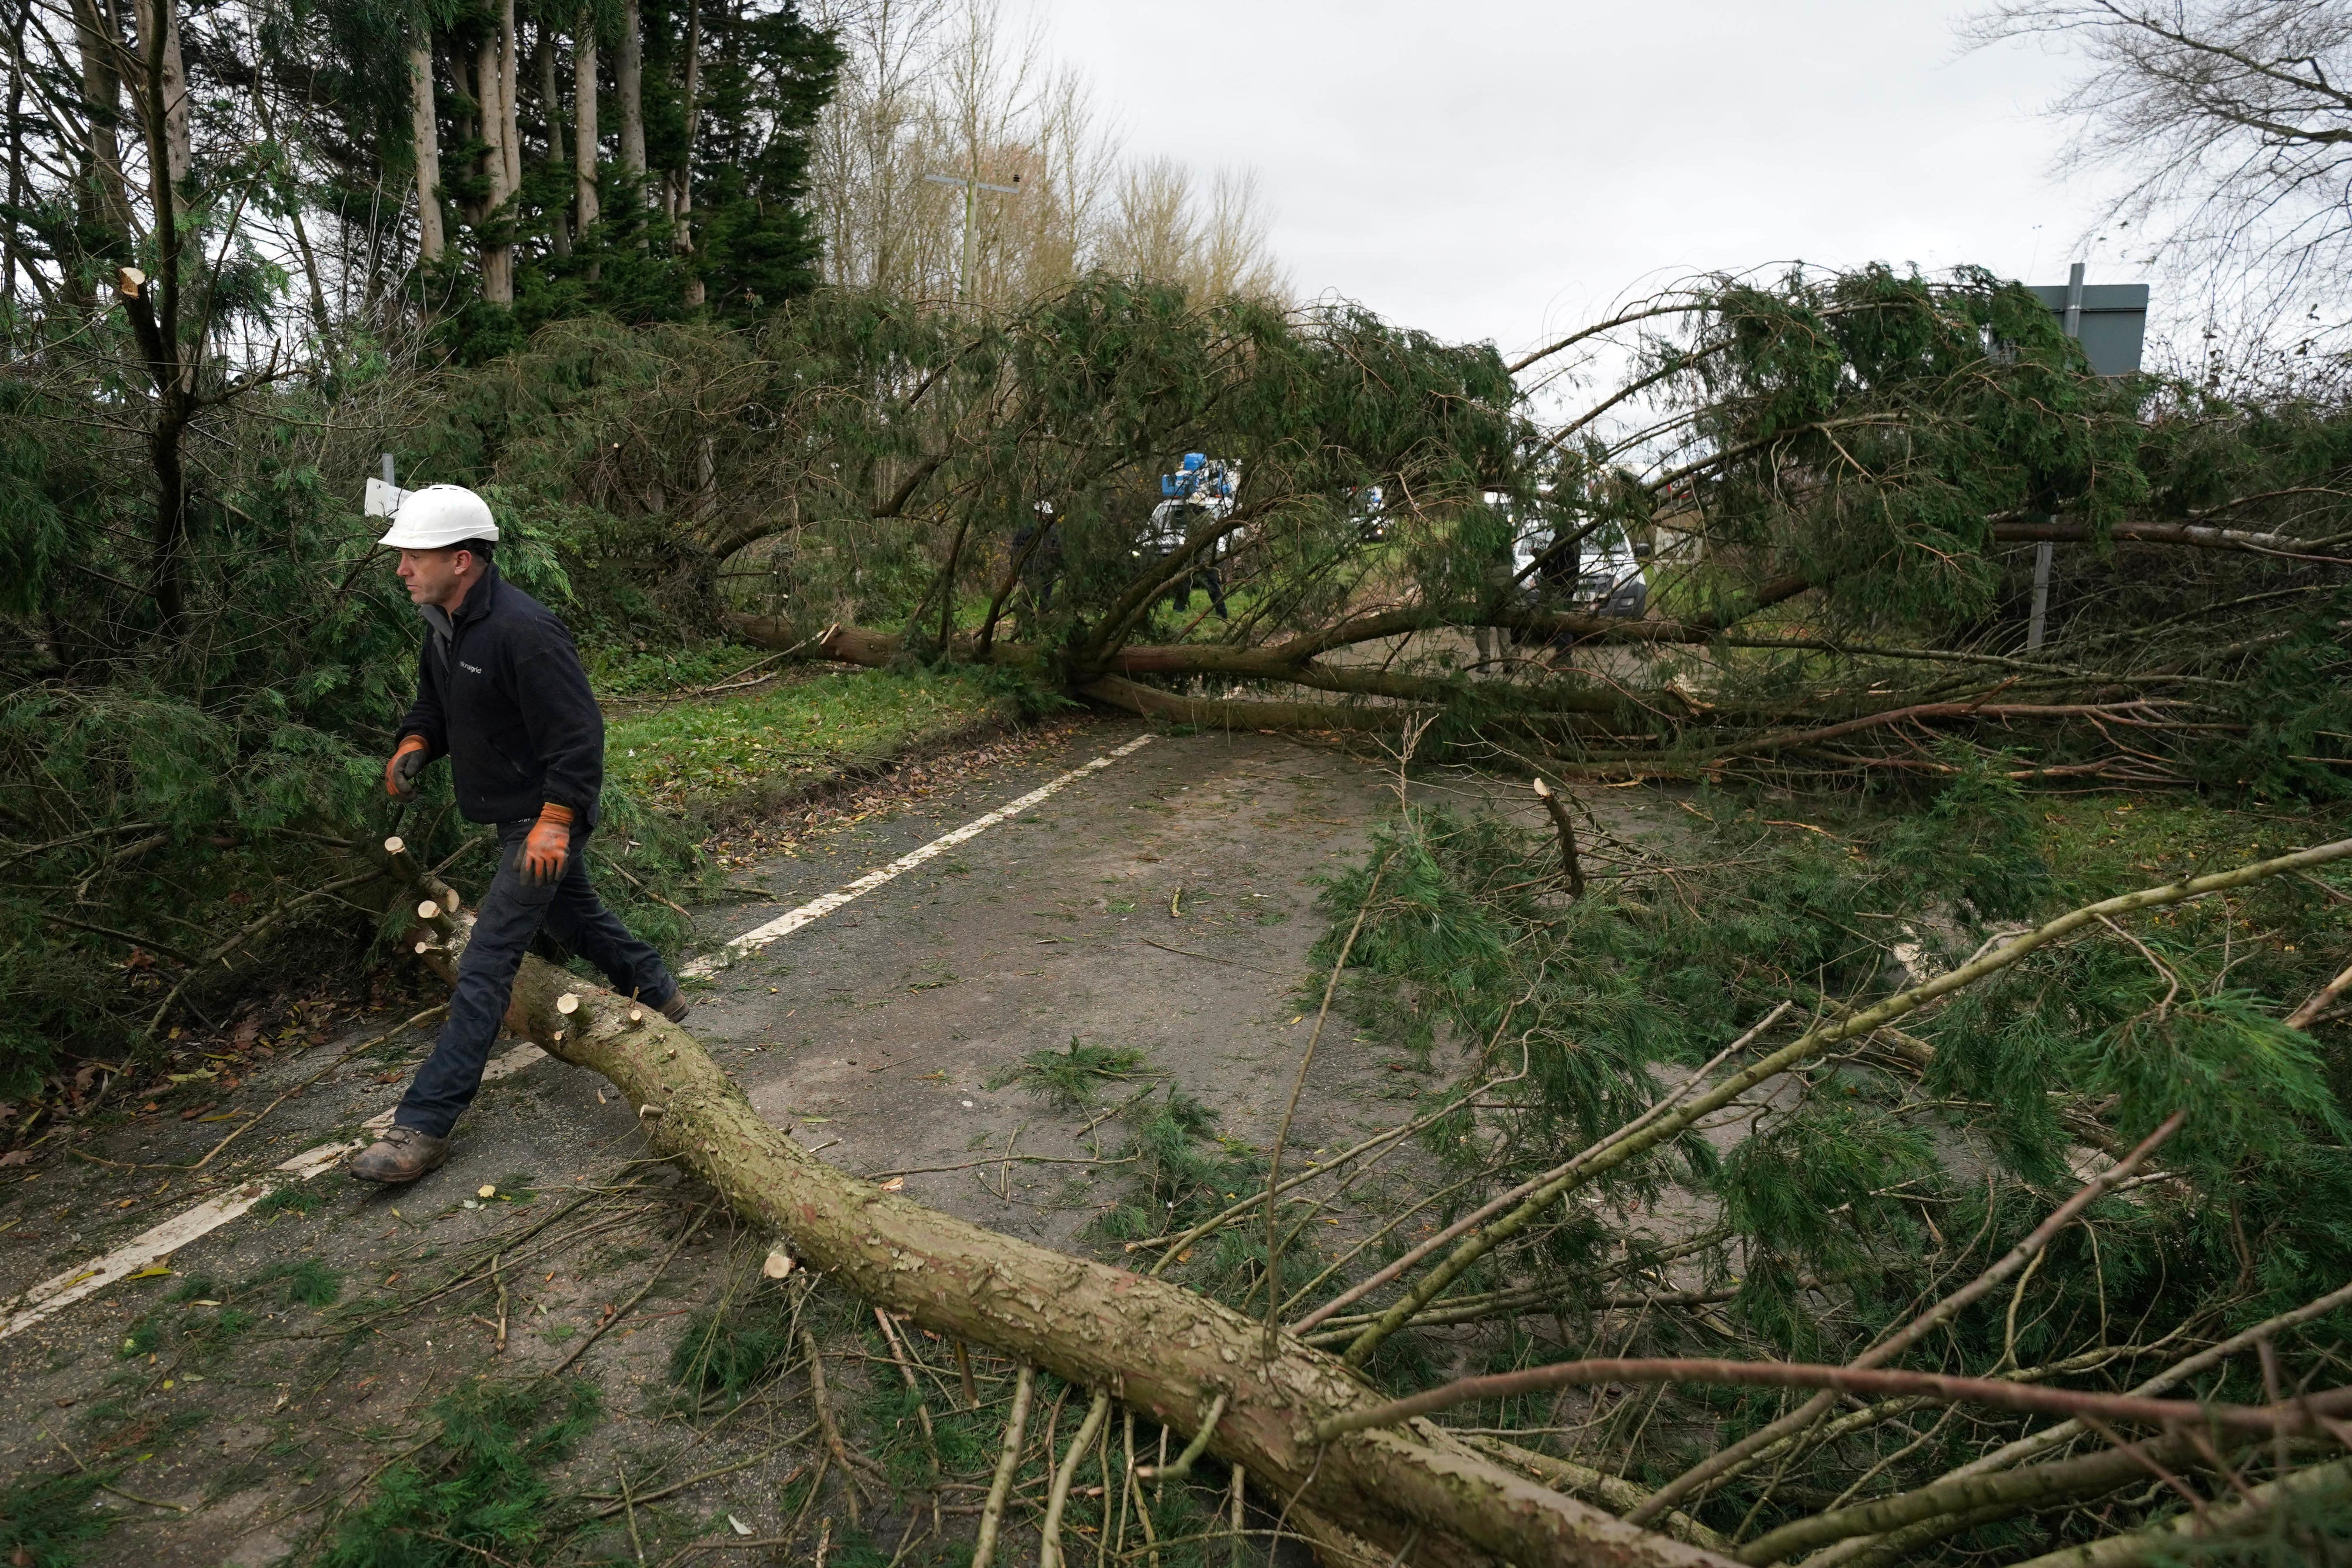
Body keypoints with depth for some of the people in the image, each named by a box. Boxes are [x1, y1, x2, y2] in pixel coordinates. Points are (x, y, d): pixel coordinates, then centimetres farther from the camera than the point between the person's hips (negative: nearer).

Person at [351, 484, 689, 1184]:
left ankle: (423, 1126, -6)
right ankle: (658, 996, 49)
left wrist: (554, 822, -27)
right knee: (575, 917, 27)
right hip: (515, 816, 10)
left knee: (485, 966, -10)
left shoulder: (523, 631, -27)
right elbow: (433, 703, 20)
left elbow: (579, 733, -27)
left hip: (545, 819, -10)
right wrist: (413, 747, -1)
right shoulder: (444, 625, 4)